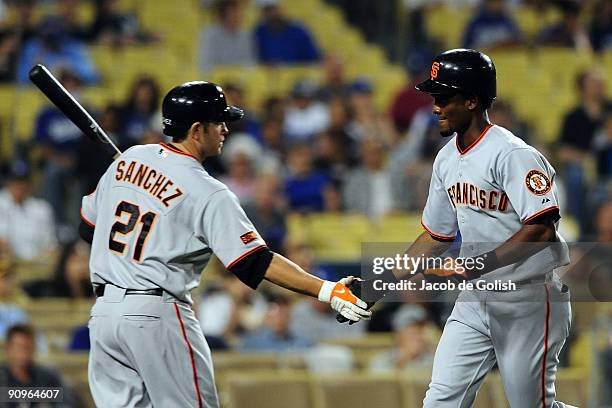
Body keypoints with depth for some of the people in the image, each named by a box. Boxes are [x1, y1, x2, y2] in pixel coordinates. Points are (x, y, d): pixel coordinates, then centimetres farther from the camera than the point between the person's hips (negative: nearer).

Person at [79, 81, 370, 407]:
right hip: (156, 315, -7)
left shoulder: (127, 159, 8)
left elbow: (88, 228, 18)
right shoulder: (209, 194, -11)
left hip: (103, 309, 7)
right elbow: (256, 264, -17)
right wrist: (327, 291, -21)